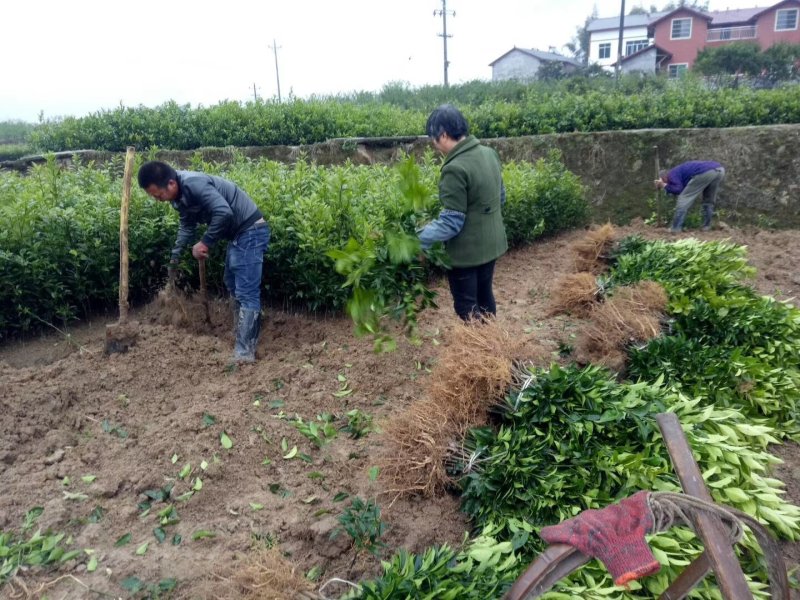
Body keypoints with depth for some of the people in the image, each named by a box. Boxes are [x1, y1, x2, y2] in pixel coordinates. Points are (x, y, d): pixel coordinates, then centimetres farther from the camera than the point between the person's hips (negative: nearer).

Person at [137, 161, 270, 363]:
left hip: (251, 231, -11)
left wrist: (205, 243, -22)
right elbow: (187, 225, 21)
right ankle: (247, 336, 36)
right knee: (233, 284, 22)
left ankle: (244, 352, -6)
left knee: (246, 293, -10)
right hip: (238, 233, 11)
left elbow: (224, 213, -34)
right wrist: (175, 256, 19)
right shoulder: (179, 195, 6)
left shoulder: (193, 184, -25)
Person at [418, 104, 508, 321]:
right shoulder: (489, 153, 1)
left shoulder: (455, 169, -26)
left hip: (466, 252, -8)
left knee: (467, 308, 9)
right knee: (484, 297, 24)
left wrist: (417, 239, -22)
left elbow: (451, 223, -25)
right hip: (490, 243, 9)